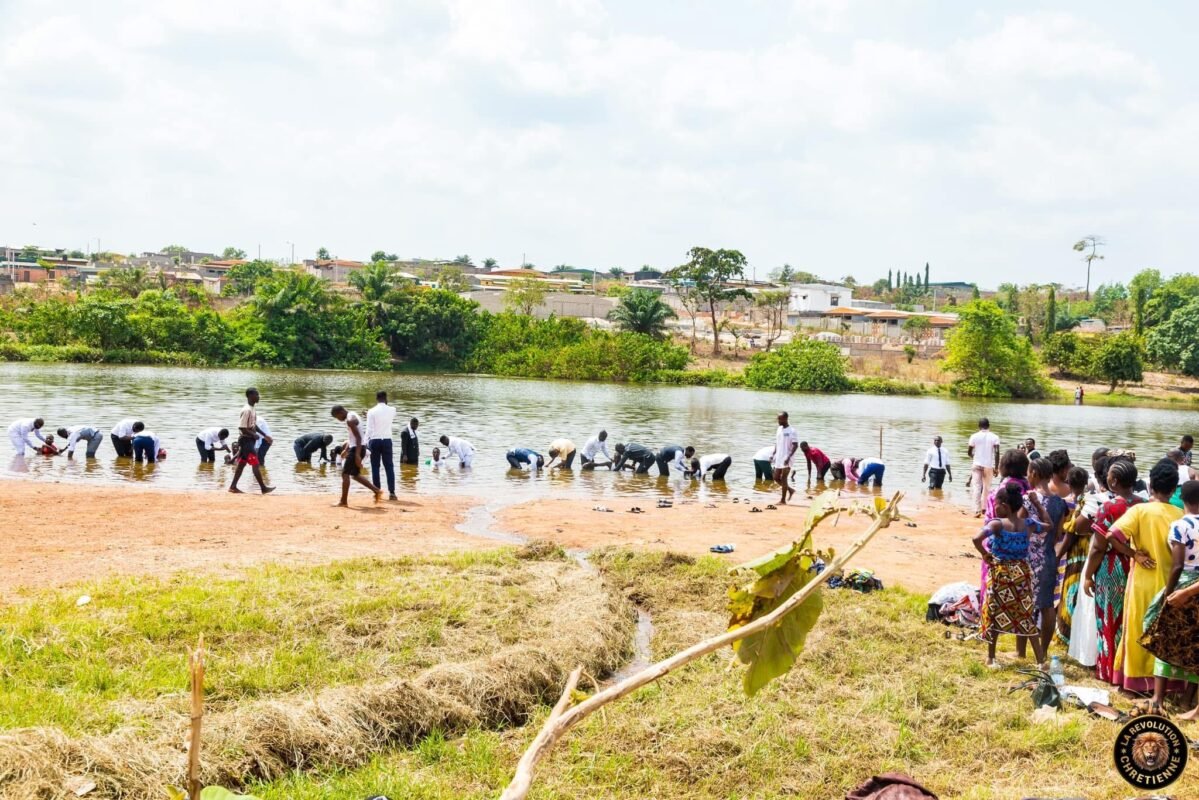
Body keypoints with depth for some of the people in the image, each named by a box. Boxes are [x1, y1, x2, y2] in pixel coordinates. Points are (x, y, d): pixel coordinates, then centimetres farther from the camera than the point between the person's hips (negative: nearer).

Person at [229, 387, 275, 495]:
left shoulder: (252, 409, 12)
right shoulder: (247, 410, -20)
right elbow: (242, 428, -23)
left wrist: (264, 435, 18)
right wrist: (254, 435, -19)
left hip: (250, 440, 10)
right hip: (246, 440, -10)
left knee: (241, 464, 12)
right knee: (255, 464, -7)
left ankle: (233, 486, 15)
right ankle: (263, 488, -5)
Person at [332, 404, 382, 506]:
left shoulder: (350, 420, -18)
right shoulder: (352, 416, 14)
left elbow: (358, 438, -24)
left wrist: (357, 455, -27)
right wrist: (346, 449, 22)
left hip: (357, 448, -10)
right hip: (357, 448, 10)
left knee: (345, 474, -5)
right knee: (355, 475, 16)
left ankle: (343, 502, -2)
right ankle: (377, 490, 15)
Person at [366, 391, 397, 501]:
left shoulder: (371, 411, -7)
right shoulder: (392, 410, 0)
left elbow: (369, 429, -9)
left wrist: (367, 442, -2)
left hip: (375, 440, -1)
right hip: (387, 440, 1)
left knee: (375, 467, 5)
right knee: (389, 467, 5)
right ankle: (391, 492, -1)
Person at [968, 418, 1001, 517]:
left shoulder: (974, 436, -1)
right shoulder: (994, 437, 0)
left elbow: (969, 452, 3)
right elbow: (997, 453, -8)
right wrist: (996, 467, -4)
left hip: (977, 465, -1)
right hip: (989, 466, 1)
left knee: (977, 487, -1)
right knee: (987, 487, 14)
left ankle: (977, 510, -10)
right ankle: (984, 508, 14)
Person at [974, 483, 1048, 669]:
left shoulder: (997, 524, -14)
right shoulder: (1026, 524, -1)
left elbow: (977, 539, -30)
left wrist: (985, 554, -13)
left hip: (999, 573, -3)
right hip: (1022, 574, 3)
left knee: (995, 614, 11)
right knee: (1026, 615, 9)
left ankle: (990, 657, 20)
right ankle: (1040, 660, 8)